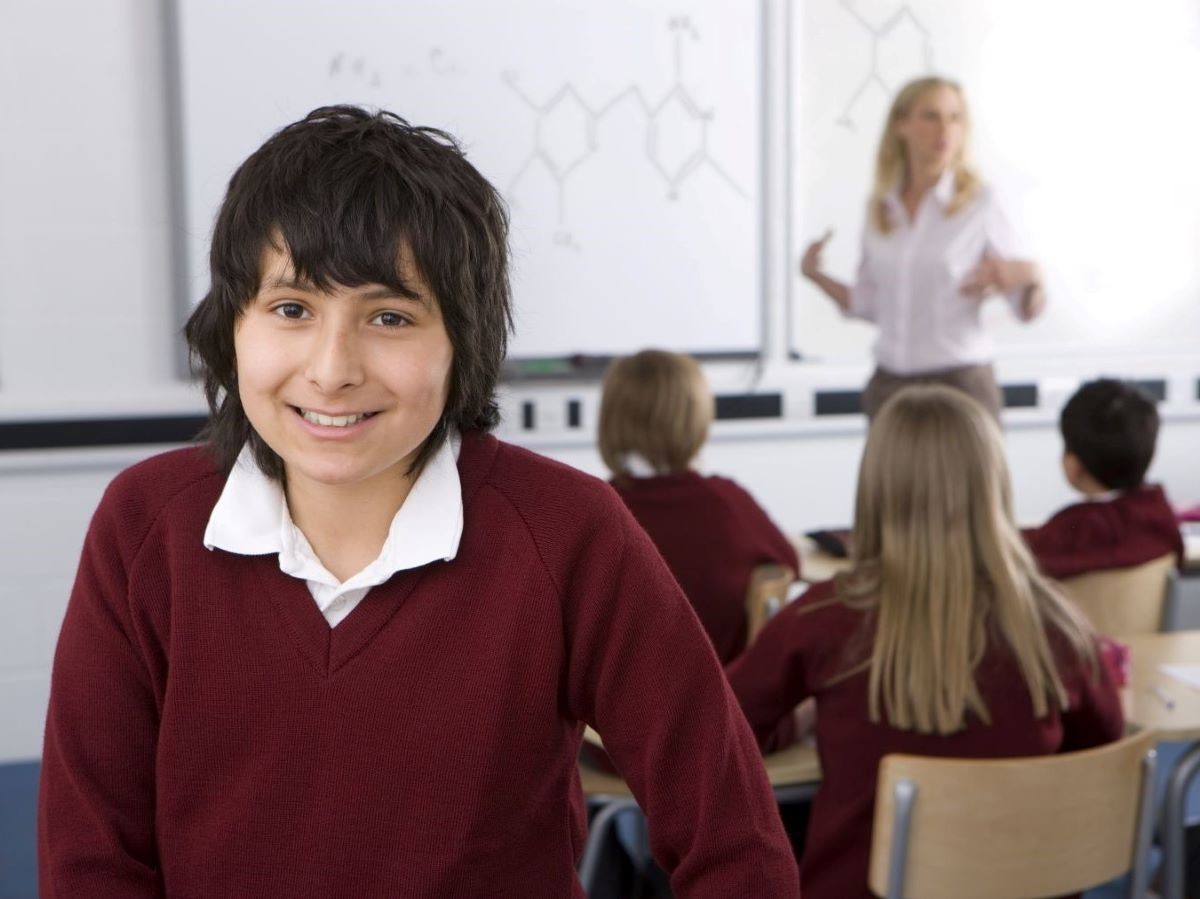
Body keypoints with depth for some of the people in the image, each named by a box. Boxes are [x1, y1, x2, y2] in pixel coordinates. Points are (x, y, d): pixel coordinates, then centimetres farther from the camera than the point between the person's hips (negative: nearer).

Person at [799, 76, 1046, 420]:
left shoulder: (980, 204, -3)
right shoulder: (880, 208, 6)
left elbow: (1027, 310, -2)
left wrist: (1030, 274, -21)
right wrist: (815, 274, 5)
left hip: (960, 383, -3)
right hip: (889, 385, 3)